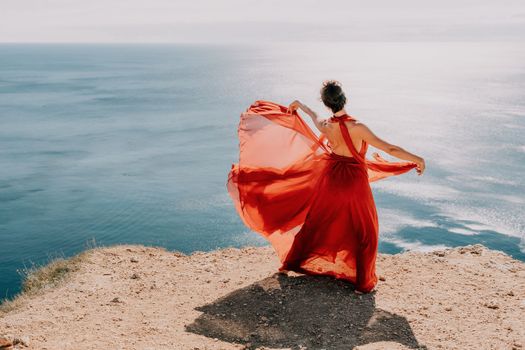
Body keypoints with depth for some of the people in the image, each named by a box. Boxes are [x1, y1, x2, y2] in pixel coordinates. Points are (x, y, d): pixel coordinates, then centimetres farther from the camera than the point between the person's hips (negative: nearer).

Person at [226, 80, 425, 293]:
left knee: (315, 223, 21)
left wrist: (301, 106, 36)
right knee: (365, 233, 12)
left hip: (330, 179, 5)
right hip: (355, 182, -4)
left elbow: (315, 118, 15)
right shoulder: (357, 128, -25)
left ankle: (290, 263, 37)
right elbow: (389, 149, -21)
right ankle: (363, 283, 17)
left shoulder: (325, 126, -10)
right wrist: (417, 159, -11)